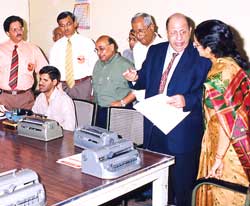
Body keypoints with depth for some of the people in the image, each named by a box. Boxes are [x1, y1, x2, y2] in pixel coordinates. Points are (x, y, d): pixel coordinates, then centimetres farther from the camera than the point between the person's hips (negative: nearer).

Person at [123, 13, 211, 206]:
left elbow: (204, 91, -16)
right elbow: (146, 80, 13)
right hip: (154, 125, 5)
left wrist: (186, 100, -34)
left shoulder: (201, 57, -9)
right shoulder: (155, 51, 8)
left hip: (182, 130, -5)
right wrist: (136, 77, -9)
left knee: (182, 181, 9)